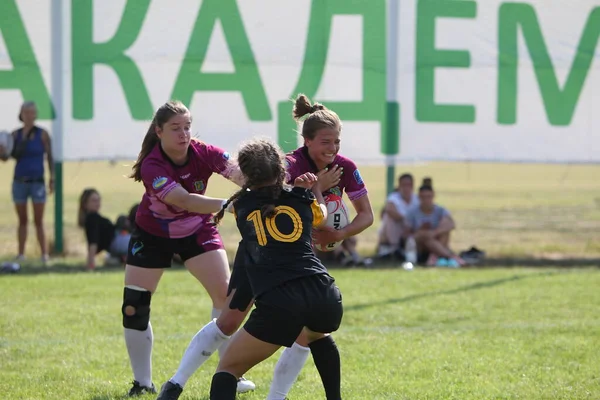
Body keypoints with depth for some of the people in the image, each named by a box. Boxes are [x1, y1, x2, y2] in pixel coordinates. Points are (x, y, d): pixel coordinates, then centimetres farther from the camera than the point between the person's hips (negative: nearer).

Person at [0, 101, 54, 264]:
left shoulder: (42, 134, -1)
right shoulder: (16, 134, 4)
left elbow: (49, 157, 2)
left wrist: (52, 178, -3)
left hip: (37, 181, -2)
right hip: (20, 181, 2)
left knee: (39, 221, -2)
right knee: (22, 220, 7)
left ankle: (44, 255, -2)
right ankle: (21, 254, 11)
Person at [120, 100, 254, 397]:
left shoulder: (204, 154, -23)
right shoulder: (152, 166, -31)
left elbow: (239, 173, -41)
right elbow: (183, 200, -45)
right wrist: (225, 204, -60)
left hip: (196, 231, 2)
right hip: (152, 235, -2)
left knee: (226, 294, -11)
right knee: (133, 308, -4)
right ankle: (142, 382, 13)